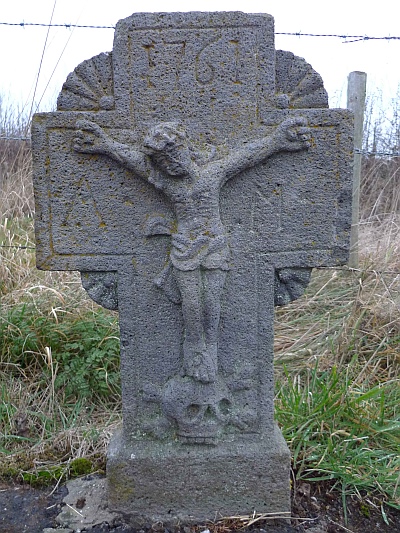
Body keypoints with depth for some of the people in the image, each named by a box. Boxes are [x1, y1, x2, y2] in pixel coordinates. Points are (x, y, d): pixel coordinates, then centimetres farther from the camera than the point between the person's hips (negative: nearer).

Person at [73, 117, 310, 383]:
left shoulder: (214, 172, 0)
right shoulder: (163, 179, 2)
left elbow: (251, 153, 5)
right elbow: (131, 156, 6)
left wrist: (278, 139, 8)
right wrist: (106, 144, 6)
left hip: (216, 247, 0)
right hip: (184, 250, 0)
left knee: (212, 302, 1)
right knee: (191, 304, 2)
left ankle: (210, 347, 23)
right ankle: (196, 348, 25)